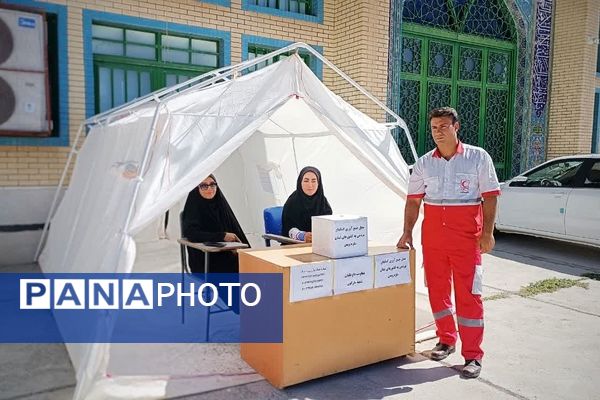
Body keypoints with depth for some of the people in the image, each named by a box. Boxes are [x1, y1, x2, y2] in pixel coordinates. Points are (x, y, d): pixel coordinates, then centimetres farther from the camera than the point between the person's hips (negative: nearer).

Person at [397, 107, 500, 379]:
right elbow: (413, 201, 10)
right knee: (437, 289, 11)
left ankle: (473, 356, 6)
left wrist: (487, 232, -10)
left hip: (467, 235, -3)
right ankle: (446, 339, 30)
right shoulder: (424, 163, 8)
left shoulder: (478, 157, 0)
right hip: (432, 234, 4)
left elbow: (490, 196, -2)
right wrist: (407, 232, 2)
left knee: (468, 294, -3)